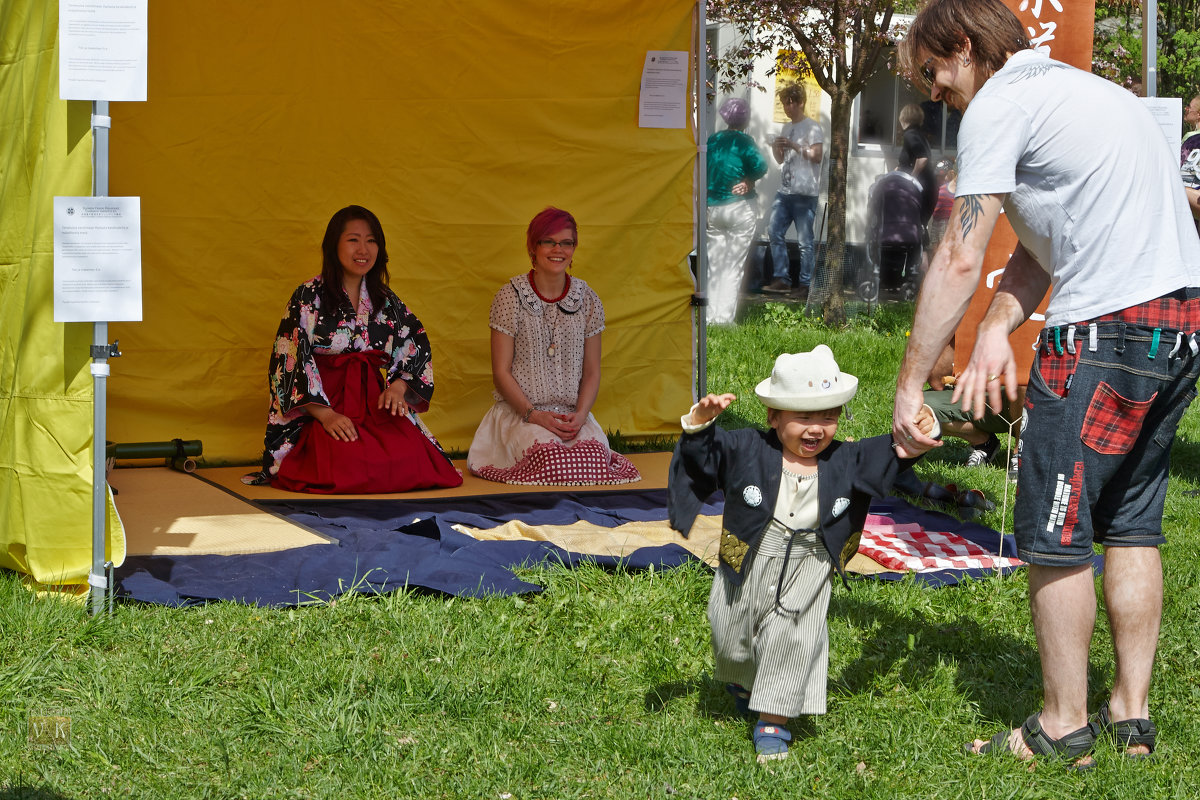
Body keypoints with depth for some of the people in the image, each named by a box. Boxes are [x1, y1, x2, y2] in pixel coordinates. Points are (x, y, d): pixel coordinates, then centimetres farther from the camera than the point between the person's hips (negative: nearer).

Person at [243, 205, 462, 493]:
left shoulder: (386, 301, 14)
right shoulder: (308, 297, -1)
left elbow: (417, 346, 16)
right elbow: (290, 361, -7)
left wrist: (398, 386, -6)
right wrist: (325, 414, -19)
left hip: (375, 403, 4)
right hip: (316, 409, -4)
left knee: (410, 454, -27)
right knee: (347, 460, -33)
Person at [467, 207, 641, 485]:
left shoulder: (587, 300, 8)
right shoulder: (511, 297, -1)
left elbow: (592, 372, 11)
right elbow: (501, 372, -2)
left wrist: (580, 415, -7)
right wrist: (534, 415, -15)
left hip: (573, 414, 3)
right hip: (519, 411, -2)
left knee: (593, 453, -30)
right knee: (548, 455, -34)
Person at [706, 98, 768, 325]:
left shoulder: (712, 140, 7)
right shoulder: (743, 141, -9)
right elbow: (759, 166, -23)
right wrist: (749, 181, -7)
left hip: (712, 210, 5)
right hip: (740, 209, -5)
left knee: (714, 265, 12)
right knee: (733, 266, 0)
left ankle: (712, 314, 11)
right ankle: (725, 316, -3)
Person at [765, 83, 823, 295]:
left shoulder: (812, 127, -4)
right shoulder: (786, 129, 20)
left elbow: (817, 155, -14)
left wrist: (794, 145, -16)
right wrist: (775, 148, 5)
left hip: (805, 192, -8)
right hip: (785, 190, 8)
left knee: (805, 240, -5)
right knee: (775, 232, 1)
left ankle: (805, 283, -1)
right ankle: (781, 279, 6)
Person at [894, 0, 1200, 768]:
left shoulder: (999, 105, -5)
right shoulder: (1075, 86, 24)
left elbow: (960, 260, -9)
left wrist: (910, 386, -6)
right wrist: (998, 329, 5)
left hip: (1108, 329, -9)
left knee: (1055, 534, 0)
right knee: (1131, 525, 15)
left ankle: (1065, 727, 7)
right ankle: (1133, 716, 20)